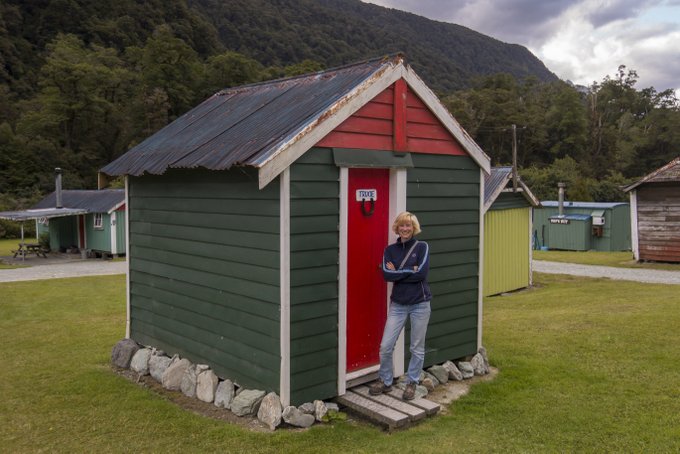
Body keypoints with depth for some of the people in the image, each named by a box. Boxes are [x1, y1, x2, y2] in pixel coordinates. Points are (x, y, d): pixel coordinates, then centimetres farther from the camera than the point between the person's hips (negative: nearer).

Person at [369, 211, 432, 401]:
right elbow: (386, 274, -10)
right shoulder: (390, 249, 4)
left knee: (417, 348, 8)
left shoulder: (422, 247, -3)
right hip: (398, 305, 2)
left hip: (420, 304, -2)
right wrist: (410, 271, -15)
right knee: (385, 346, 0)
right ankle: (385, 381, 21)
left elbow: (421, 273, -16)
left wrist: (397, 272, -10)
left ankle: (412, 383, 27)